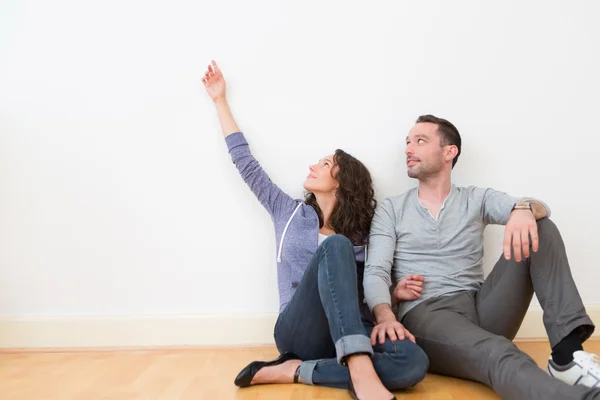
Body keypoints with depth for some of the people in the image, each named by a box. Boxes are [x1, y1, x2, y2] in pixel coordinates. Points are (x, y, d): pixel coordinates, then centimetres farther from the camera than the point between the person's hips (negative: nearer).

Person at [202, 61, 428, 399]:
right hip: (298, 330, -2)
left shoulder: (362, 237, 15)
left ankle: (294, 371, -24)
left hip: (348, 334, 2)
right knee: (336, 246, -30)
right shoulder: (288, 211, 15)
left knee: (414, 363, -31)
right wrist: (221, 101, 21)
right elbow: (246, 163, 15)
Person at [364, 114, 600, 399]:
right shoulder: (390, 209, 10)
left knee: (539, 228, -12)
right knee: (499, 354, -36)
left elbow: (539, 208, -3)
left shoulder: (477, 199, 14)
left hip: (480, 307, 4)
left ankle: (567, 353, -24)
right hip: (425, 315, -3)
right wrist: (385, 316, -26)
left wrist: (524, 209, -31)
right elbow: (375, 273, -2)